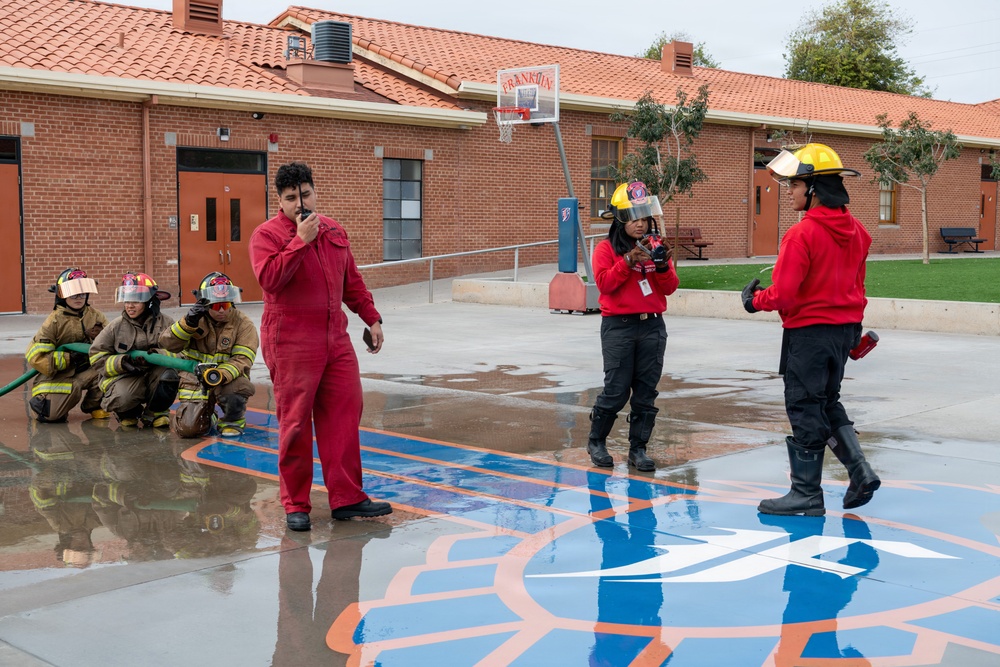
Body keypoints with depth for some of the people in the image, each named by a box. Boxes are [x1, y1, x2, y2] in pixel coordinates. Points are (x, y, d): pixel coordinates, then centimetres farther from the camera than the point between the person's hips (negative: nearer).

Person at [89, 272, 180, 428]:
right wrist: (122, 362, -17)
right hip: (124, 377, -1)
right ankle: (129, 413, 9)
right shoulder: (116, 326, 0)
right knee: (123, 397, -33)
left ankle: (155, 412, -2)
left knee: (169, 374, -32)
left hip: (155, 376, 1)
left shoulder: (166, 323, -2)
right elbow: (97, 356, 0)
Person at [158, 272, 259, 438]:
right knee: (188, 428, -18)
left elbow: (241, 360, -14)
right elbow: (168, 344, -12)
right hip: (195, 380, 1)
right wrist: (189, 322, -27)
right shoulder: (197, 320, 1)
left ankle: (233, 421, -2)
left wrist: (221, 375, -33)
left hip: (227, 379, -1)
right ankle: (204, 416, 23)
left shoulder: (243, 324, -4)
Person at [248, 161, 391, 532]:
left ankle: (346, 498, 14)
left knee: (343, 416, 5)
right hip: (291, 344, -6)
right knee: (295, 424, -2)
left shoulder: (334, 231, 14)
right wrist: (301, 240, -22)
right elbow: (270, 278, -23)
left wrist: (371, 317, 21)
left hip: (335, 340, 6)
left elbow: (351, 280, 22)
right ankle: (295, 505, 10)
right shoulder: (267, 235, -6)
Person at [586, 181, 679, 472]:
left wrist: (663, 266, -13)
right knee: (616, 390, -3)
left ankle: (638, 448, 15)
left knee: (645, 392, 4)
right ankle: (596, 442, 17)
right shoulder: (607, 248, 0)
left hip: (652, 325, 4)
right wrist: (628, 261, -20)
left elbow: (670, 288, 5)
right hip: (619, 325, -4)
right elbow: (604, 282, -12)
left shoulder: (656, 246, 10)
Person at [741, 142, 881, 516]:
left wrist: (754, 299, -2)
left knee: (805, 409, 3)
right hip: (845, 329, 8)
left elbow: (782, 295, -21)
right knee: (828, 403, 22)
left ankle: (807, 494, 12)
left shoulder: (802, 234, -20)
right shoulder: (856, 231, 5)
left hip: (809, 331, -8)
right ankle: (860, 472, 14)